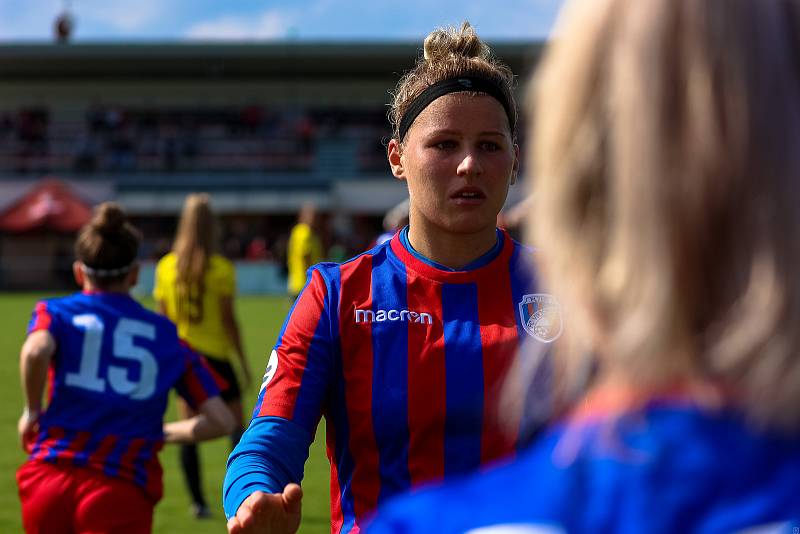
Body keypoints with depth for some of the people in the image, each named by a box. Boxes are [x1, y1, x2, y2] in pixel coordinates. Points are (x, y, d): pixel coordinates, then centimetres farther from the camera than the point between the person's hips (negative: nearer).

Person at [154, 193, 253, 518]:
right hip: (216, 357, -3)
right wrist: (244, 363, -2)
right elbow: (229, 319, -10)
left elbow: (163, 320, 3)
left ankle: (198, 502, 7)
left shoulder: (165, 267, 0)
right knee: (236, 423, 7)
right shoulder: (221, 269, -10)